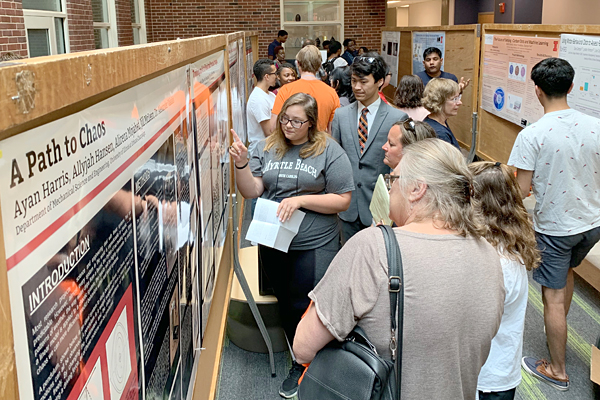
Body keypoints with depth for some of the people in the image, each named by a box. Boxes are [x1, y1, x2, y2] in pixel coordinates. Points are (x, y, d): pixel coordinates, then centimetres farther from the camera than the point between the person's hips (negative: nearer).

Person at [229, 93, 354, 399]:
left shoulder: (329, 151, -8)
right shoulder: (267, 148, 2)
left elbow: (342, 200, -9)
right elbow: (251, 192, -4)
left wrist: (300, 200, -18)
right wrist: (242, 164, -21)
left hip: (314, 246, -4)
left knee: (304, 307, 4)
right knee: (285, 304, 18)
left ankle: (304, 367, 29)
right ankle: (299, 360, 40)